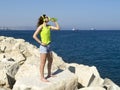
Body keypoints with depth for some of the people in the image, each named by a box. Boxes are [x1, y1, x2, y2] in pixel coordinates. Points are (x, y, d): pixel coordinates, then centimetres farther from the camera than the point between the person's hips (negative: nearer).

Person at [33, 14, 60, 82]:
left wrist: (55, 21, 6)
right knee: (43, 63, -1)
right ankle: (42, 77, 8)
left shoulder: (49, 26, 7)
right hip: (43, 46, -8)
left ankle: (49, 74, 33)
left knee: (50, 60, 17)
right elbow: (34, 36, -17)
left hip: (49, 46, 8)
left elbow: (58, 28, 10)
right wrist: (41, 43, -17)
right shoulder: (41, 27, -13)